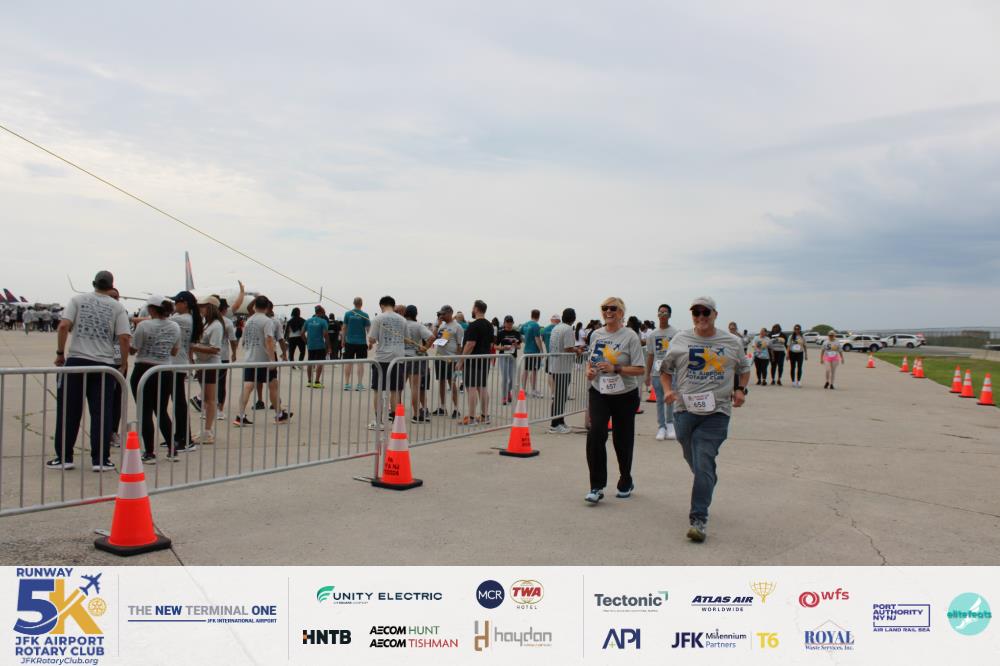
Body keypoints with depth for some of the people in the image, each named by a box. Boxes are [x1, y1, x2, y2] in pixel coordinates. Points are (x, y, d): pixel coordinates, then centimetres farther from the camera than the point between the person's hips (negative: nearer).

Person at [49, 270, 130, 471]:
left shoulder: (78, 300, 6)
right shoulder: (118, 307, 5)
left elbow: (64, 326, -5)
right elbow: (124, 337, -4)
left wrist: (60, 353, 4)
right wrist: (124, 364, 6)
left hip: (76, 360, 0)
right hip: (104, 364, 0)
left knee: (68, 411, 8)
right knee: (102, 413, 4)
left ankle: (64, 457, 13)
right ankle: (100, 460, 6)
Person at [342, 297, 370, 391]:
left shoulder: (347, 314, 1)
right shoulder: (364, 315, -6)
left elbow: (344, 327, 4)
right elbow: (368, 329, -5)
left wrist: (343, 340, 12)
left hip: (350, 342, 2)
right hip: (361, 342, -2)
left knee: (349, 363, 6)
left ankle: (347, 384, 8)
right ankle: (359, 385, 3)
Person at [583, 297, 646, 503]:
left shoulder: (630, 336, -9)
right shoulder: (596, 335, 6)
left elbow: (640, 369, -12)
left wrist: (615, 369, -23)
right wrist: (589, 370, -3)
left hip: (625, 395, -3)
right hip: (599, 393, 3)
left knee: (622, 440, 9)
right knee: (596, 434, -16)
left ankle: (626, 483, 33)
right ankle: (597, 487, -11)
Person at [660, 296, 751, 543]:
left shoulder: (732, 342, 7)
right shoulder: (680, 340, 6)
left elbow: (744, 368, 22)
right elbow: (665, 369, 16)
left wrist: (740, 389, 5)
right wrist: (668, 390, -2)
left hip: (716, 412, -2)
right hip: (685, 409, 2)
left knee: (704, 464, -13)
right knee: (693, 461, 15)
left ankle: (699, 518, -9)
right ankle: (708, 487, 46)